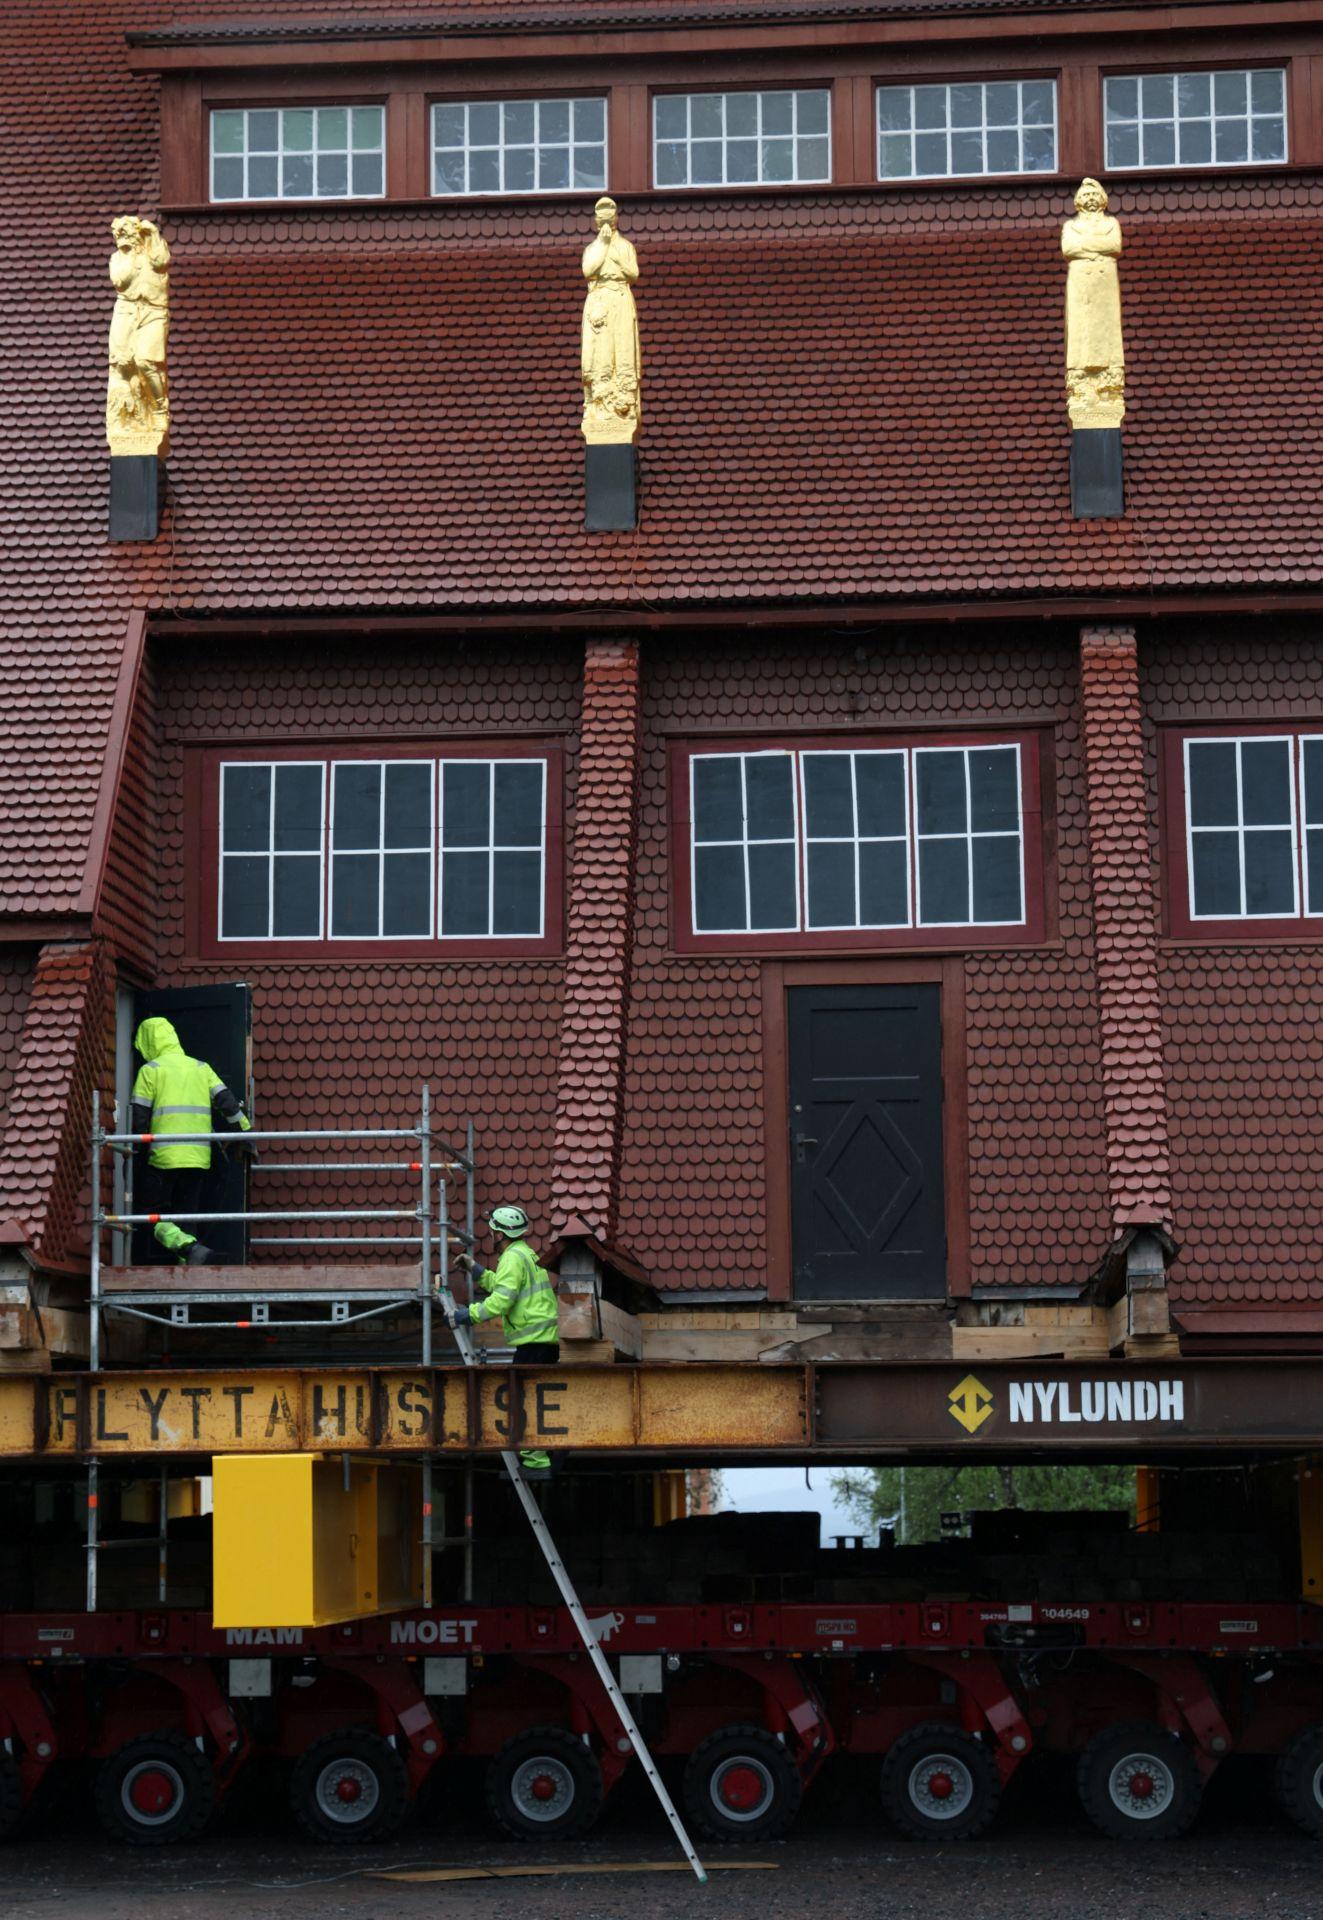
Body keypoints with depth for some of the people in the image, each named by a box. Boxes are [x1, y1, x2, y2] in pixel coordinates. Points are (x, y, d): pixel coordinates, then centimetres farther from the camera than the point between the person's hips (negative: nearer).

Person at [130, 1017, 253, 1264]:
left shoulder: (150, 1070, 2)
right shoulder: (201, 1067, 15)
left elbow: (139, 1119, -1)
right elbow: (227, 1103, 6)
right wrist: (246, 1133, 11)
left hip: (164, 1157, -5)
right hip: (199, 1157, 5)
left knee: (154, 1216, 0)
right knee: (186, 1215, 12)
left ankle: (192, 1248, -23)